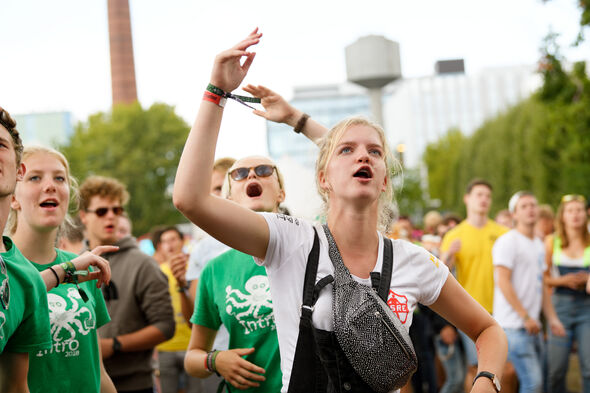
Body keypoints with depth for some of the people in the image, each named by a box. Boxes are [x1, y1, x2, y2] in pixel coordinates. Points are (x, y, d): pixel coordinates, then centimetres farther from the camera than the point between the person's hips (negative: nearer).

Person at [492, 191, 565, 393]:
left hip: (533, 325, 9)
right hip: (513, 326, -9)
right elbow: (503, 283, -15)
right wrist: (526, 317, -17)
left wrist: (552, 318, 13)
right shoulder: (507, 241, -9)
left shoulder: (539, 244, 18)